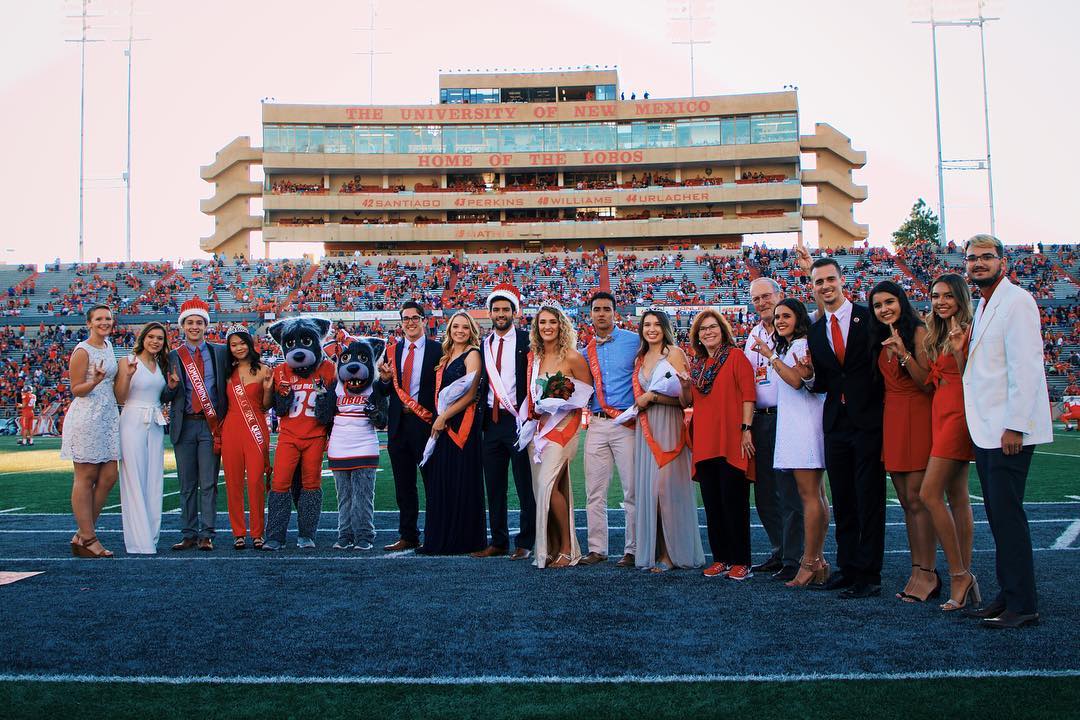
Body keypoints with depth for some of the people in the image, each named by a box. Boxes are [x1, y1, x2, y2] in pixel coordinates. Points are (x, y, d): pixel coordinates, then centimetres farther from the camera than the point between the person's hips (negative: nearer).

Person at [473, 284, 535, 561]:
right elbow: (482, 382, 15)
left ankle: (526, 543, 10)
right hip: (492, 421, 5)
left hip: (518, 420, -5)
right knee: (494, 486, 10)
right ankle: (498, 542, 20)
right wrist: (481, 417, 8)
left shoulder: (527, 341, -3)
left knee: (525, 485, 1)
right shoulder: (484, 344, 13)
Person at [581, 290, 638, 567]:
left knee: (632, 490, -2)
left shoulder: (634, 341, 0)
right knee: (595, 491, 6)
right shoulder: (586, 350, 14)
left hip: (627, 423, -4)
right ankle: (597, 549, 14)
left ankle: (633, 550, 6)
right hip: (596, 424, 4)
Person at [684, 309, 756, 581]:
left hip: (731, 440, -6)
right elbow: (690, 401, 21)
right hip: (704, 441, 6)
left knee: (734, 501, -4)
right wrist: (685, 386, 0)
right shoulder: (697, 364, 17)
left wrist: (746, 429, -16)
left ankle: (741, 562, 4)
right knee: (712, 503, 8)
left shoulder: (735, 355, -1)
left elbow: (748, 394, -8)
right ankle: (721, 558, 17)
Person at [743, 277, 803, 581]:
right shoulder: (753, 335, 17)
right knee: (764, 492, 12)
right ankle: (779, 552, 26)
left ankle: (794, 559, 5)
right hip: (761, 419, 7)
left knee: (789, 491, -4)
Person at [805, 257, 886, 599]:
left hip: (868, 420, -5)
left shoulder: (870, 317, -3)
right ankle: (847, 567, 22)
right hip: (836, 423, 5)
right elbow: (822, 384, 13)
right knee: (842, 500, 11)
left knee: (869, 500, -1)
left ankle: (869, 575, 6)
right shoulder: (814, 331, 12)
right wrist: (809, 377, -7)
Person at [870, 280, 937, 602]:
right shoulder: (883, 340, 16)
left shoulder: (918, 332, -6)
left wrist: (904, 354, -22)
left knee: (917, 498, -10)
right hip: (891, 420, 8)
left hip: (917, 417, -7)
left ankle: (927, 573, -4)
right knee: (906, 501, 6)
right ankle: (919, 571, 10)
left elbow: (928, 383, -14)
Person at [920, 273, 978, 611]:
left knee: (930, 493, -13)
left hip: (958, 414, -9)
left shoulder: (968, 332, -8)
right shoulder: (937, 336, 18)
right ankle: (965, 578, 10)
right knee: (957, 497, 7)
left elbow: (971, 380, -13)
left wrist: (959, 350, -26)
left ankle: (959, 575, -6)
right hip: (942, 413, 9)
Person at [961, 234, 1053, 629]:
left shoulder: (1016, 301, -10)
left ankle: (1022, 605, -1)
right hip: (986, 430, 9)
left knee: (1007, 514, -8)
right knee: (998, 515, 12)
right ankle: (1008, 594, 20)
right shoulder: (983, 307, 19)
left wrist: (1014, 426, -20)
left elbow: (1025, 367, -17)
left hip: (1009, 429, -9)